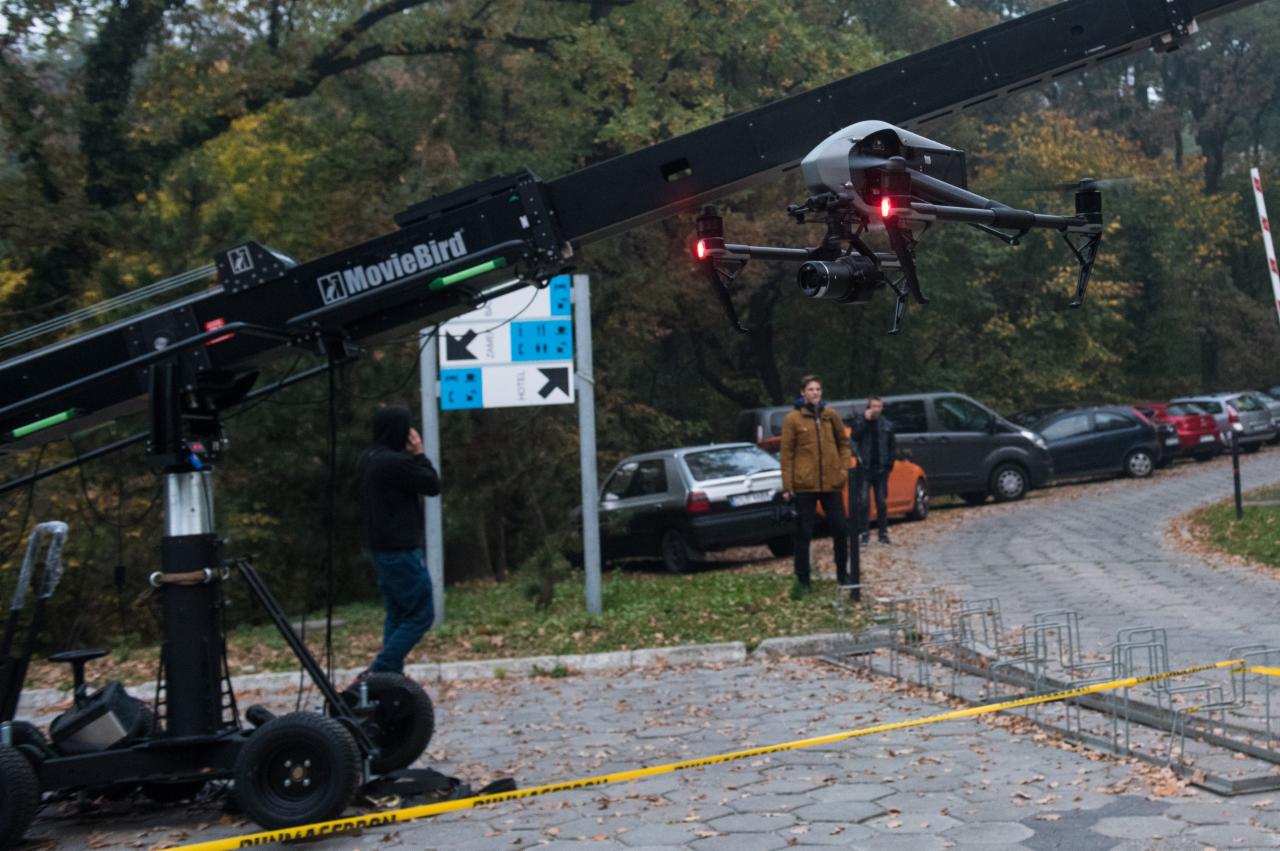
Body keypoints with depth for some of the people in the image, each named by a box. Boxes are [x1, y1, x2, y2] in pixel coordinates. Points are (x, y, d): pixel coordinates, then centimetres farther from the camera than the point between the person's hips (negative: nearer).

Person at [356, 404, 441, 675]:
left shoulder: (366, 460, 11)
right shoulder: (396, 463, -20)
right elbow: (433, 486, -10)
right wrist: (419, 455, -4)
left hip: (380, 548, 10)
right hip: (401, 550, -10)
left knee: (397, 615, 17)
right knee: (421, 614, -3)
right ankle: (380, 670, -10)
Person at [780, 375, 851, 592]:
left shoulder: (831, 415, 7)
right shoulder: (793, 419, -3)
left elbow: (843, 442, 16)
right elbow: (787, 454, -4)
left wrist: (844, 467, 3)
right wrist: (787, 485, -7)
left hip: (832, 483, 3)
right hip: (804, 485, -3)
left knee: (841, 529, 6)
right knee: (804, 534, 3)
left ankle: (842, 573, 23)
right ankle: (802, 579, 12)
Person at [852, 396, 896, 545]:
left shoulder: (887, 425, 8)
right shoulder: (861, 423, 4)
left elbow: (893, 446, 11)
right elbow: (855, 437, -15)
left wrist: (890, 463, 1)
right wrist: (866, 420, -17)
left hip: (881, 468, 2)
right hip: (865, 467, -2)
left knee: (881, 502, 6)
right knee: (863, 501, -8)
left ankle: (883, 533, 12)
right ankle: (865, 533, -4)